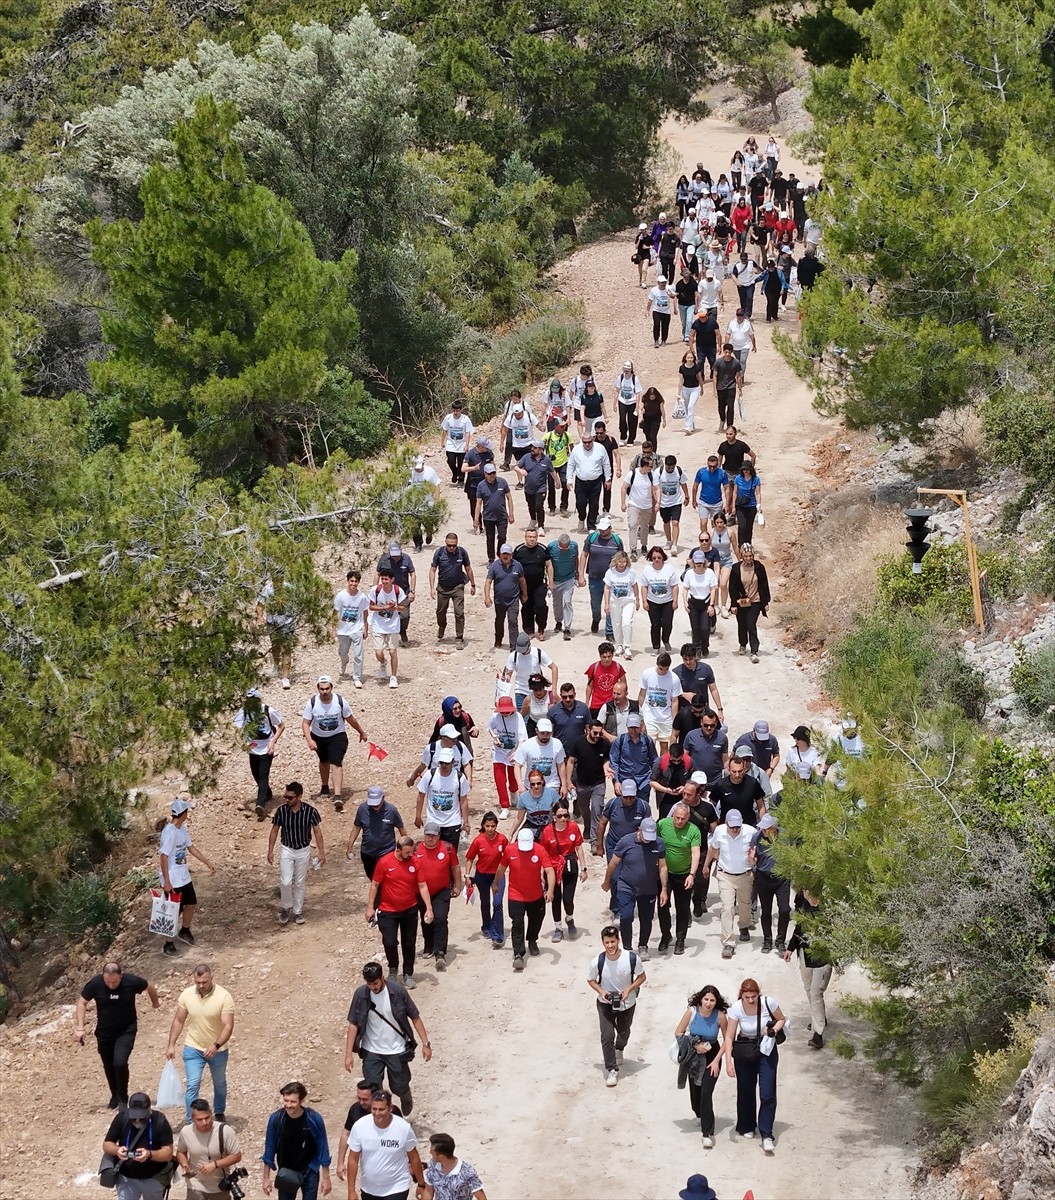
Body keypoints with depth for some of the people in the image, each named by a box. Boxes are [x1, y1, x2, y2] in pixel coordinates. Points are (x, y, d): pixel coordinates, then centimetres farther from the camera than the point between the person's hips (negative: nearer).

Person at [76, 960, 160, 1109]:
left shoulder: (131, 981, -22)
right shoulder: (95, 984, -21)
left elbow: (150, 987, 0)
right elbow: (82, 1003, -6)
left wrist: (156, 1002, 18)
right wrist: (80, 1028, -12)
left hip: (126, 1031, -2)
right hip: (104, 1032, 2)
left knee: (120, 1063, -20)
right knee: (109, 1067, 14)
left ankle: (122, 1097, 2)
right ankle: (115, 1096, 40)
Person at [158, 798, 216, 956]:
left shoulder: (183, 829, 3)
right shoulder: (169, 832, -25)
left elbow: (191, 847, 16)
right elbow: (163, 857, -24)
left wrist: (208, 863, 17)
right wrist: (166, 882, -24)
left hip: (184, 876, 9)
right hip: (172, 880, -9)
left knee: (191, 904, 21)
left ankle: (185, 931, 43)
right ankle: (169, 944, 12)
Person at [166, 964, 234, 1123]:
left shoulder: (224, 997, -23)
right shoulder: (186, 995, -13)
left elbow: (228, 1026, -25)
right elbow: (178, 1021, -1)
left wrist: (216, 1046, -39)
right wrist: (171, 1045, -5)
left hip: (218, 1050, 0)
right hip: (193, 1049, 0)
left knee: (220, 1084, 20)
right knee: (193, 1085, -11)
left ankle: (219, 1114, 43)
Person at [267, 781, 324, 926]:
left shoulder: (310, 811, -18)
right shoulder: (281, 810, -15)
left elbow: (317, 831, -6)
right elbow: (275, 831, -2)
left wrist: (321, 852, -6)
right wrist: (270, 851, -1)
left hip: (303, 851, 0)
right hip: (287, 850, 0)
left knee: (300, 883, 10)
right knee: (285, 882, -8)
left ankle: (298, 912, 25)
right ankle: (285, 908, 16)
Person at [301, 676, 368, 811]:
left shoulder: (340, 702, -18)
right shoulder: (312, 703, -18)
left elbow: (350, 719, -2)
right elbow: (305, 723, -14)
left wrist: (361, 732, 10)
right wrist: (309, 740, -28)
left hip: (337, 736, -3)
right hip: (318, 737, 3)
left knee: (336, 764, -17)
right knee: (324, 762, 23)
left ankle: (338, 796, -25)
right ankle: (324, 787, 47)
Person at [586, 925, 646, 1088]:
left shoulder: (632, 958, -26)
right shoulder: (597, 962, -25)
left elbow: (642, 977, -9)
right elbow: (591, 980, -5)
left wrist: (629, 989, -23)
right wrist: (601, 991, -23)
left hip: (627, 1003, 2)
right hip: (606, 1004, -2)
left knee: (624, 1033, 25)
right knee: (607, 1036, -14)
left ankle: (619, 1050, 59)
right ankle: (612, 1070, 0)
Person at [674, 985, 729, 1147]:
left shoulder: (720, 1016, -21)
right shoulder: (692, 1012, -19)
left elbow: (727, 1039, -8)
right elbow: (678, 1033, -9)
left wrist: (717, 1060, -12)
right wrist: (695, 1045, -21)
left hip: (712, 1056, -2)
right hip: (694, 1057, 2)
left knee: (706, 1093, -14)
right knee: (695, 1090, 17)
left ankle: (708, 1133, -10)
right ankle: (701, 1116, 50)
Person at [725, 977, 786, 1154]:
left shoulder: (768, 1002, -19)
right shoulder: (736, 1009, -20)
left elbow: (781, 1020, 0)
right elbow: (729, 1037, -17)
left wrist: (774, 1029, -22)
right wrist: (729, 1061, -25)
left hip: (766, 1050, -1)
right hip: (744, 1052, 1)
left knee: (767, 1094, -10)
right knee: (746, 1091, 12)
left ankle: (766, 1135, -10)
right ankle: (746, 1127, 34)